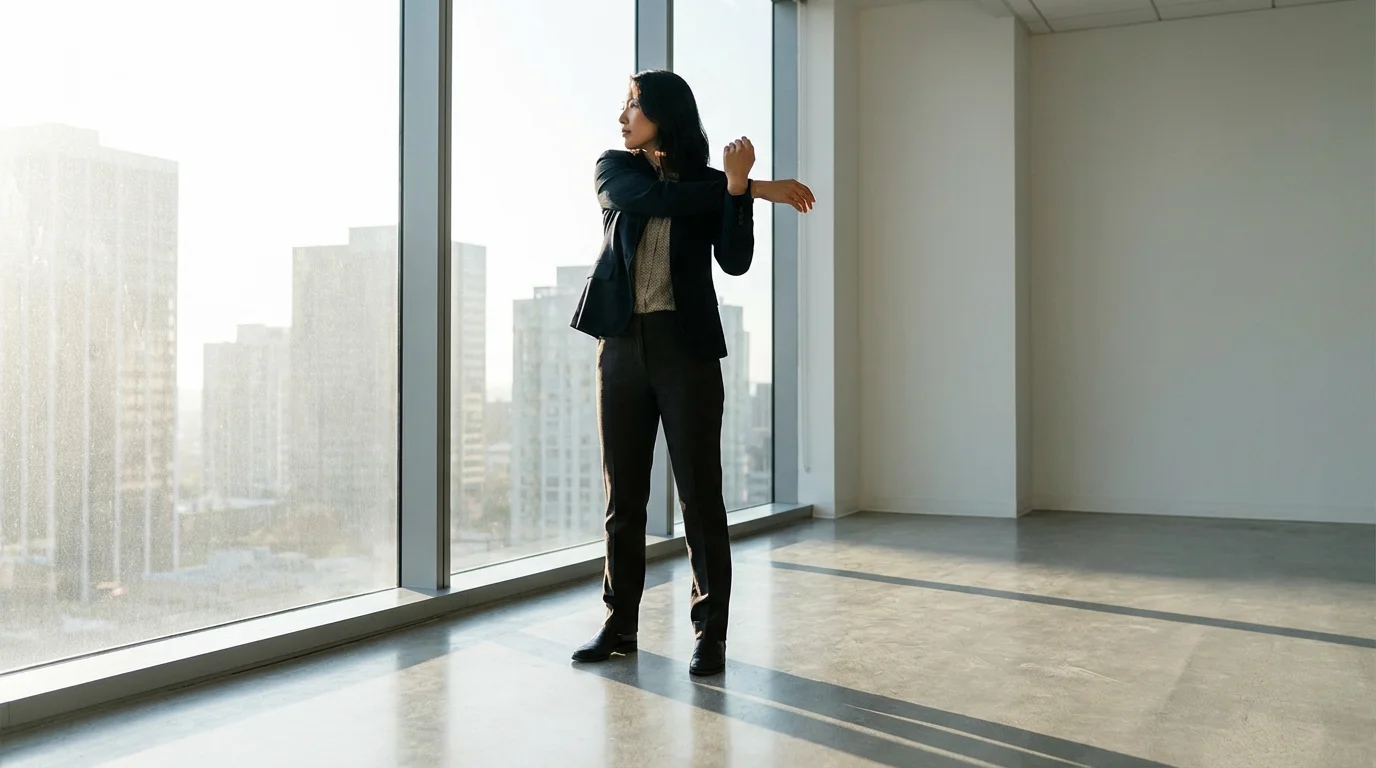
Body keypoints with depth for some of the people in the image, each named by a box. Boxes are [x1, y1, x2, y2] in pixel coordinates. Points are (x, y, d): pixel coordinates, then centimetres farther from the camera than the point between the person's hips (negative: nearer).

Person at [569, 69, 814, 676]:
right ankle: (619, 624, 16)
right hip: (622, 344, 2)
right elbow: (656, 199, -13)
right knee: (622, 491, 6)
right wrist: (754, 188, -11)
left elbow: (736, 262, -9)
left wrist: (738, 187, -22)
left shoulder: (709, 186, 5)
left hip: (686, 345, -2)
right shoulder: (614, 170, 8)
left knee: (699, 490, -3)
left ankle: (711, 631, 5)